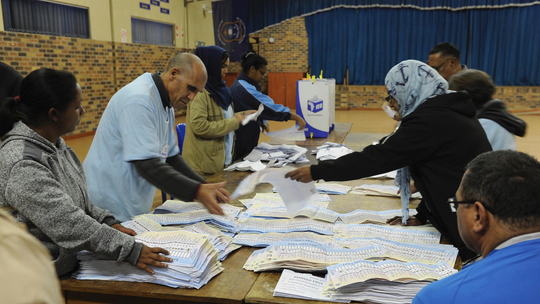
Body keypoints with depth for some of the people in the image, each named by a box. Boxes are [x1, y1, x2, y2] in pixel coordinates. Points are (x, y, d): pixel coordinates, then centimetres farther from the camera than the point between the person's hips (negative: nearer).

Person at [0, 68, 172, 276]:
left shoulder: (54, 143, 6)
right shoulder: (22, 165, -23)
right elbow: (67, 224, -26)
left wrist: (108, 222, 2)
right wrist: (130, 250, -26)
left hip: (68, 263, 8)